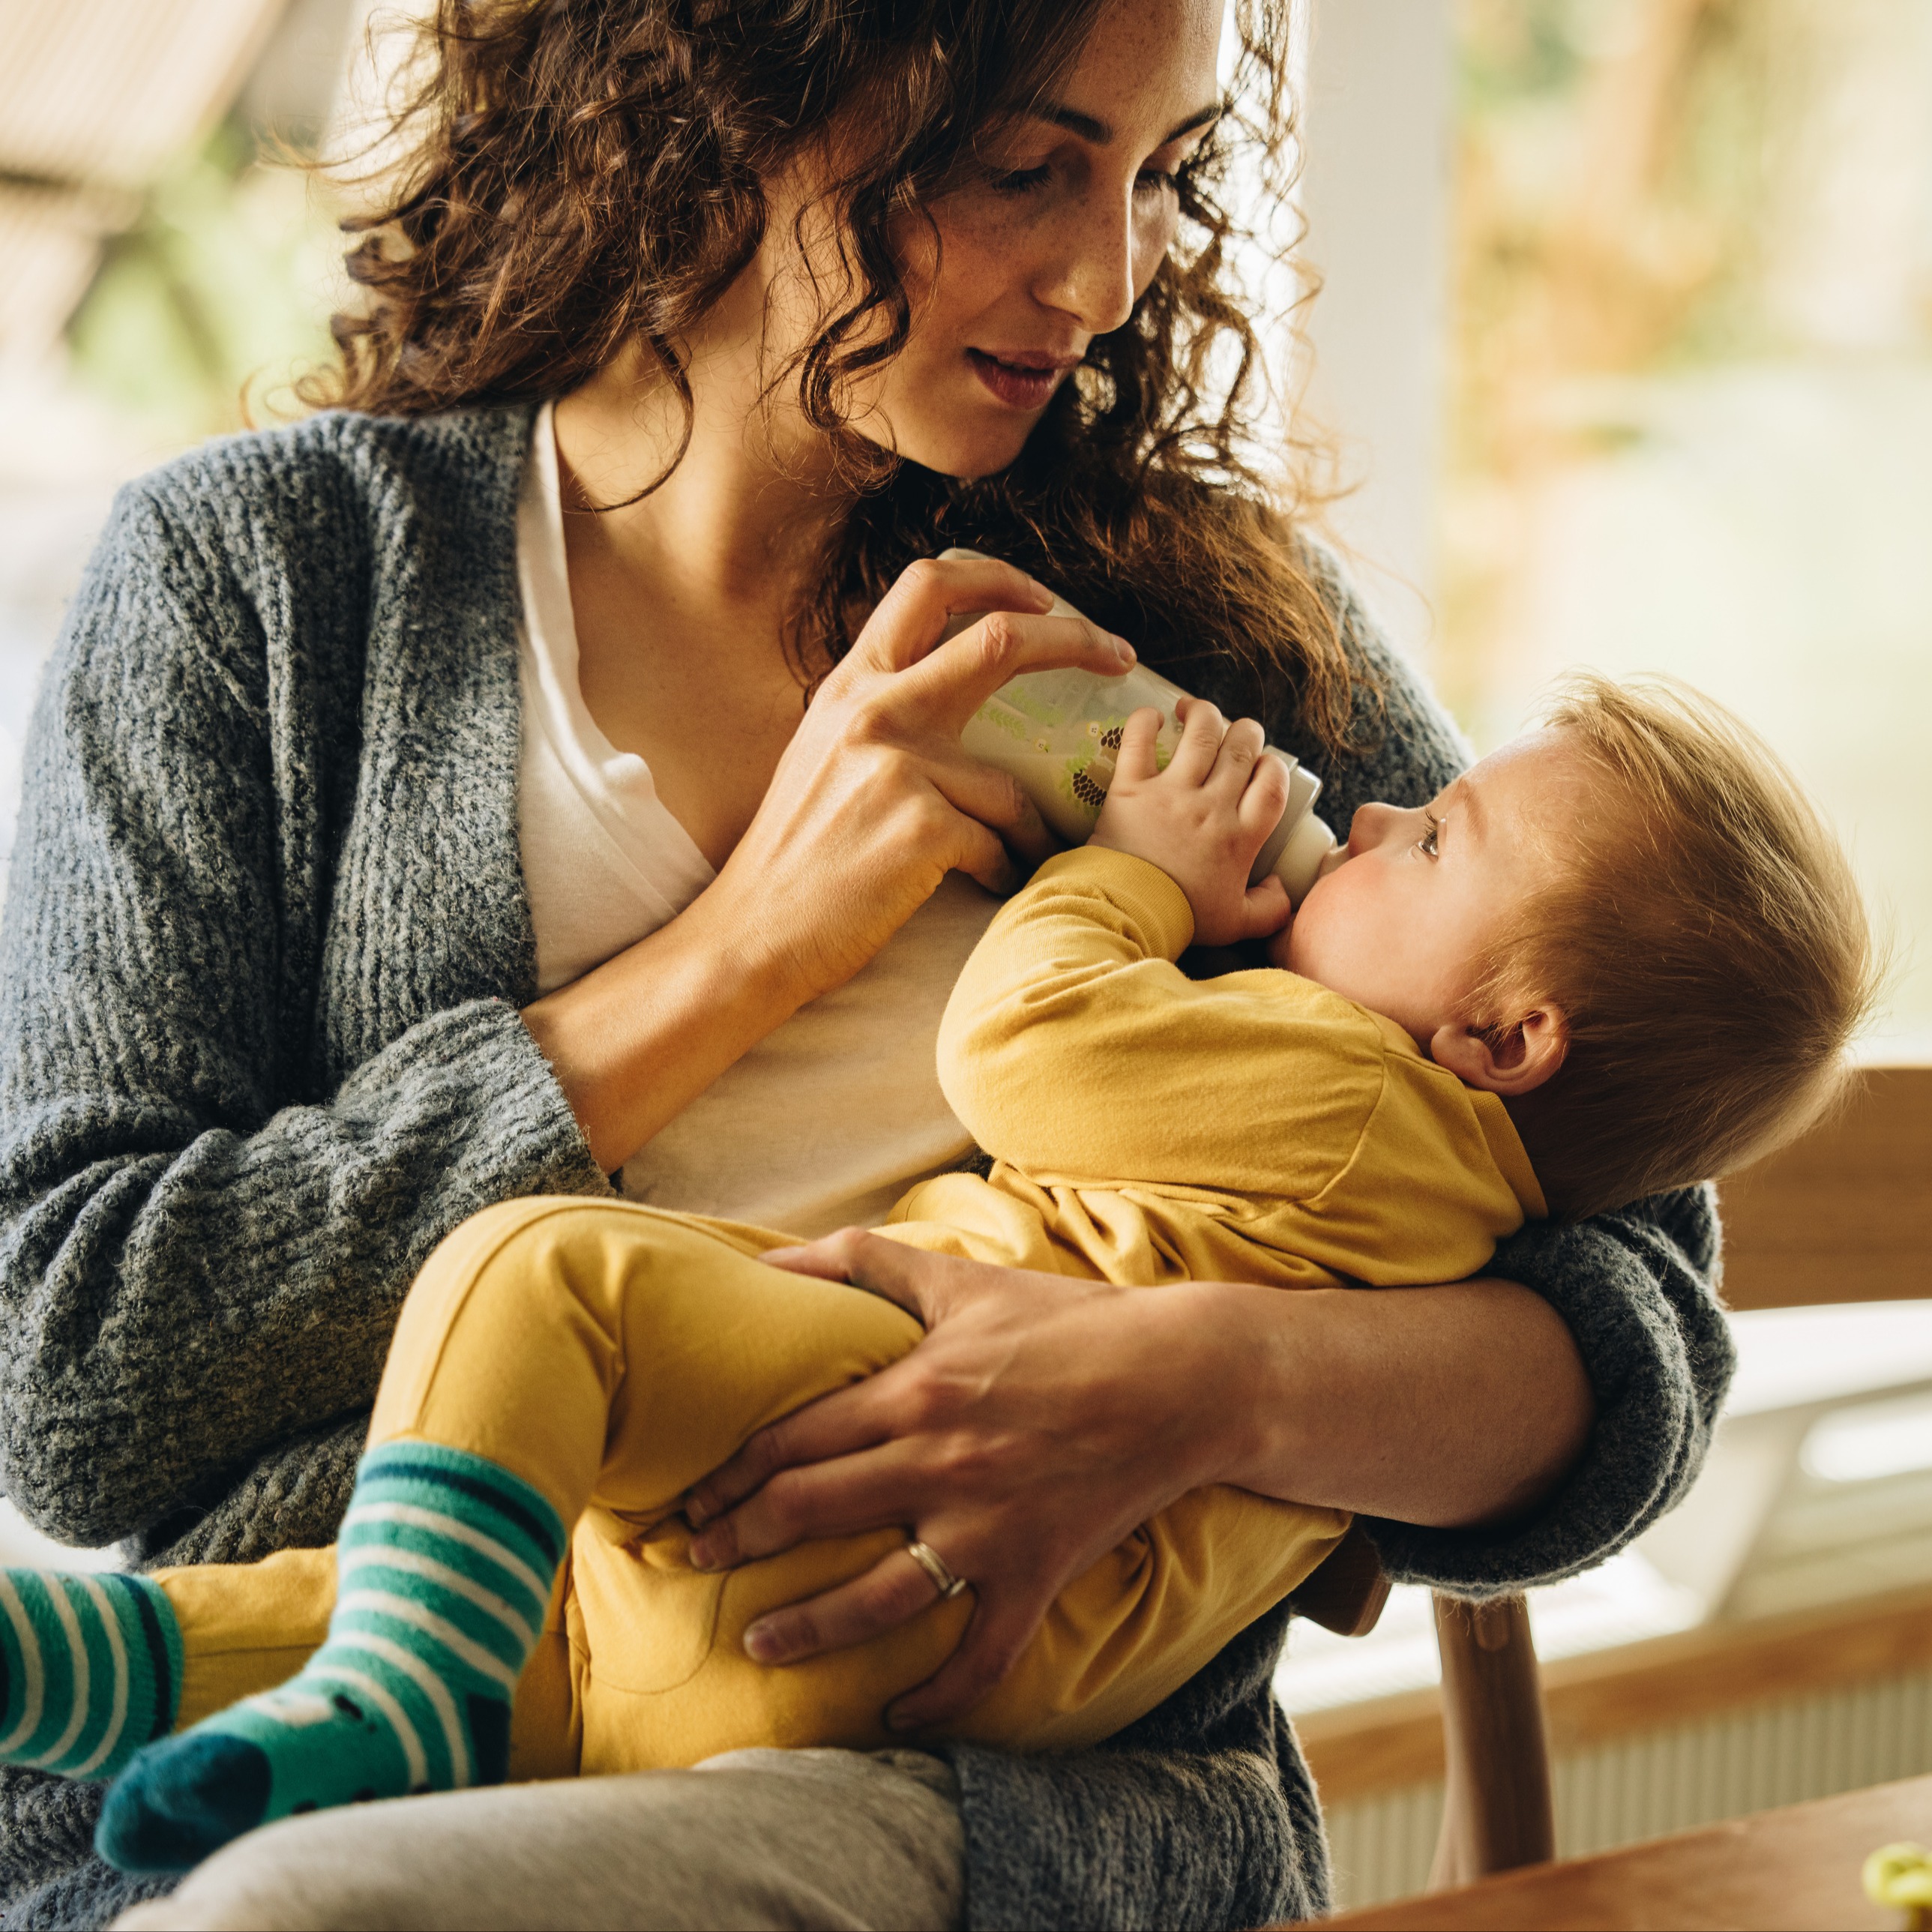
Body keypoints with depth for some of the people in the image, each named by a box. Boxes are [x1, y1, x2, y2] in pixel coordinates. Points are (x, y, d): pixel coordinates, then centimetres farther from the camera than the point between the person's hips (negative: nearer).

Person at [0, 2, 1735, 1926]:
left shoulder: (1205, 614, 8)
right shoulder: (259, 569, 5)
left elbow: (1640, 1331, 4)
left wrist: (1216, 1384, -20)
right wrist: (742, 952, -7)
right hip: (331, 1758, 1)